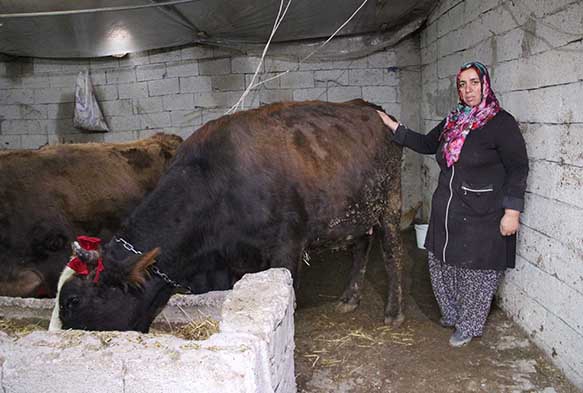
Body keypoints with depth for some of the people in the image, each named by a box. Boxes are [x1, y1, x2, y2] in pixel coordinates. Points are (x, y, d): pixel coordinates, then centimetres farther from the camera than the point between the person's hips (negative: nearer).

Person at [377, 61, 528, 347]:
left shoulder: (501, 123, -10)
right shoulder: (453, 121, 10)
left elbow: (518, 168, -11)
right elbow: (427, 144, 20)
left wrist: (512, 211, -16)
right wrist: (393, 126, 14)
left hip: (481, 217, -7)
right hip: (447, 213, 7)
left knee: (476, 271, 5)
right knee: (442, 264, 16)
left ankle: (469, 327, 25)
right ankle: (452, 315, 38)